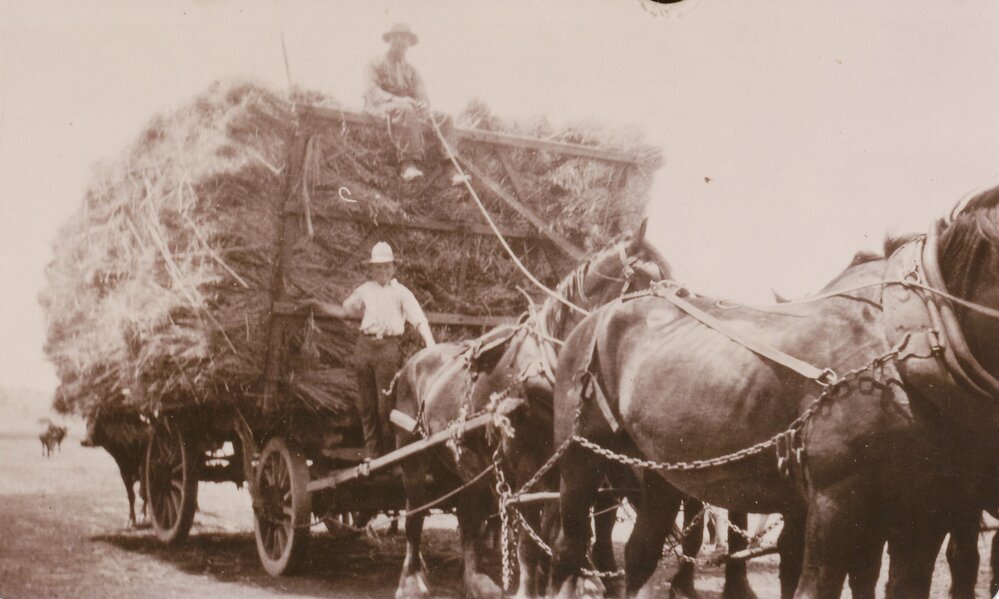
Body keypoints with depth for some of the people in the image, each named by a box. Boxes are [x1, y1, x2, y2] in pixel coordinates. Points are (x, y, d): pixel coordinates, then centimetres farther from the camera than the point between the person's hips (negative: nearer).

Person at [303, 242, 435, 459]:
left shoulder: (401, 292, 3)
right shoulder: (365, 290, 14)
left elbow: (420, 320, -4)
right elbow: (343, 310, 23)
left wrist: (432, 348, -16)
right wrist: (318, 305, 14)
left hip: (388, 347, -4)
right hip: (364, 346, 4)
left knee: (386, 404, -5)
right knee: (366, 404, 7)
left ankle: (390, 454, 5)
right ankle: (372, 453, 17)